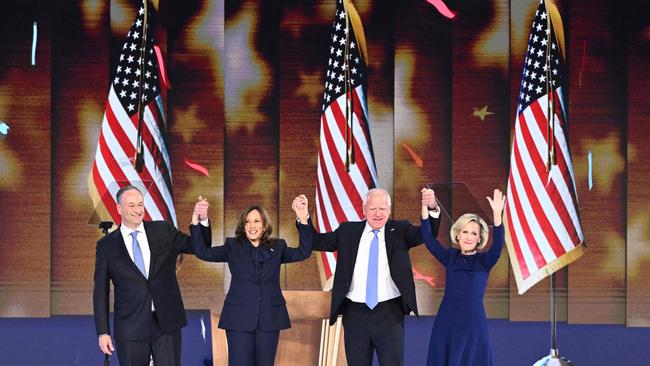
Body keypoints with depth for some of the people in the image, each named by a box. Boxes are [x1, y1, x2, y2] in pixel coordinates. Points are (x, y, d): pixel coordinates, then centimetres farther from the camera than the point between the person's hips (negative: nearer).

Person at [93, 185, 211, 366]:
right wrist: (103, 332, -2)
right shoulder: (106, 245, 2)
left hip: (167, 323, 1)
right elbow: (101, 292, 3)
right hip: (131, 327, -1)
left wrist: (203, 221, -8)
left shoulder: (164, 231, 6)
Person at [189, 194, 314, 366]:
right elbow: (202, 252, -1)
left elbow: (303, 252, -4)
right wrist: (196, 222, -12)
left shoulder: (277, 247, 9)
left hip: (269, 318, 2)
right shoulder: (232, 247, 7)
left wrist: (303, 221, -15)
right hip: (239, 317, -1)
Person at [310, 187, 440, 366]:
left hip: (389, 314, -2)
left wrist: (432, 209, -29)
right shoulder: (348, 231, 7)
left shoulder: (399, 231, 3)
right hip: (355, 313, 2)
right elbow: (317, 242, 8)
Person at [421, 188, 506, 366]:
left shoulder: (484, 261, 0)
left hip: (473, 324, -2)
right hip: (446, 323, 2)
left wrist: (497, 214, -33)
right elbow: (428, 239, -4)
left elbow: (498, 245, -18)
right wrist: (425, 207, -15)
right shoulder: (450, 257, 6)